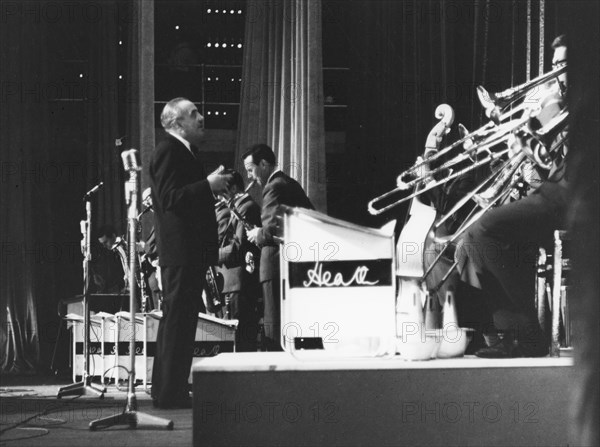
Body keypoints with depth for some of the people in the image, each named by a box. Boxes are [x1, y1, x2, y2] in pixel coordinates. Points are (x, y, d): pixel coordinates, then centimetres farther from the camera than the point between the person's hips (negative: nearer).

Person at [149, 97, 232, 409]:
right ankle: (170, 392, -8)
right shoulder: (167, 151, -11)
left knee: (179, 320, 14)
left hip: (191, 250, 11)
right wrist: (208, 185, -22)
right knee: (177, 319, -9)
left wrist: (215, 185, 12)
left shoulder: (185, 152, 20)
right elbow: (169, 198, -22)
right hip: (179, 249, -11)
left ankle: (167, 390, 20)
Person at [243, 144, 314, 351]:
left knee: (275, 330, -9)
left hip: (277, 266, -10)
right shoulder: (291, 184, 16)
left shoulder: (274, 187, -13)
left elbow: (272, 229, -24)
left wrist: (258, 235, -4)